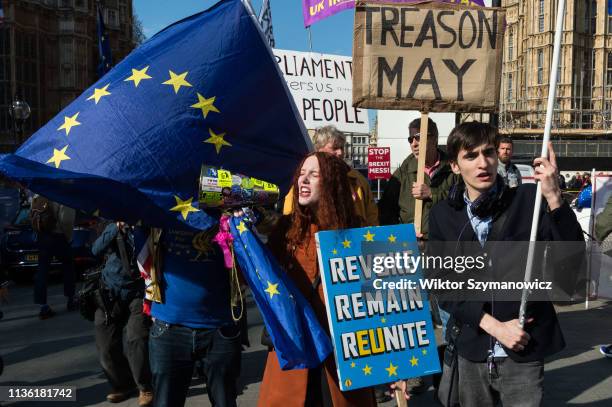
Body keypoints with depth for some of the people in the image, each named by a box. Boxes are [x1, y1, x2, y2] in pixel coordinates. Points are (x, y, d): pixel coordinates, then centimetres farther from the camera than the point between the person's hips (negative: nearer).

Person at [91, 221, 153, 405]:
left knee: (136, 339, -18)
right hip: (110, 294, 3)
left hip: (138, 292, -3)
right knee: (106, 345, 3)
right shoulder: (112, 227, 8)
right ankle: (121, 384, 25)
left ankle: (145, 388, 0)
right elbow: (96, 250, -7)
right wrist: (117, 228, -17)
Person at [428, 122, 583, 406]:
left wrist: (554, 199, -29)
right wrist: (494, 326, -12)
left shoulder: (528, 200, -6)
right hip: (470, 351, 2)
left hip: (524, 351, -2)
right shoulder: (442, 215, 0)